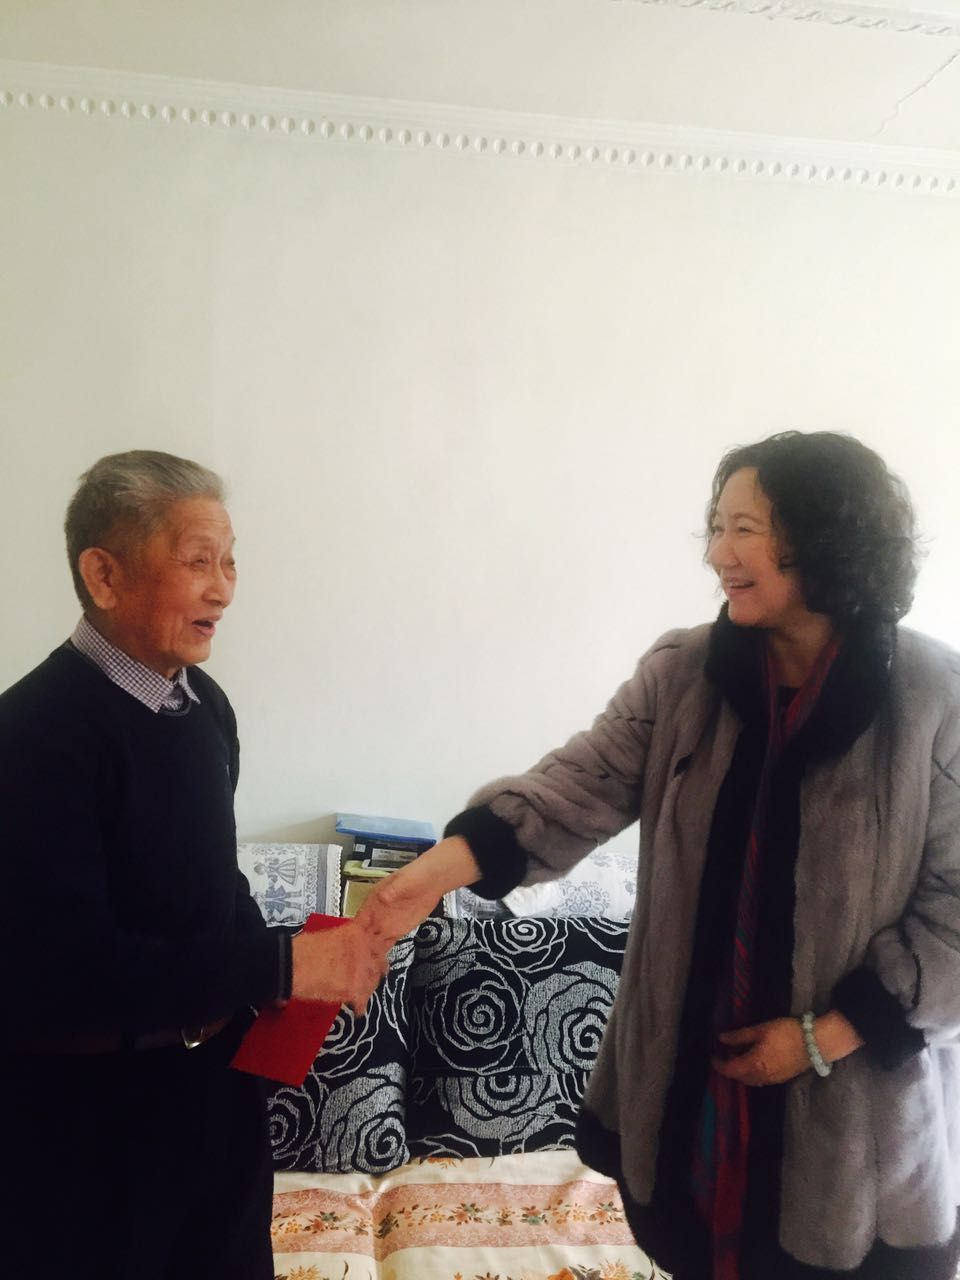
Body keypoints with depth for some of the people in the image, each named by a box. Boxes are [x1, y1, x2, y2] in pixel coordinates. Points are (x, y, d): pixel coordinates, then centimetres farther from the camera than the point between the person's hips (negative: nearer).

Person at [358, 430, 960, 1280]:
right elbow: (581, 784, -15)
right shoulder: (681, 673, -5)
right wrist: (444, 865, -30)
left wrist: (826, 1036, -14)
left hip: (863, 1095, -2)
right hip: (693, 1069, 3)